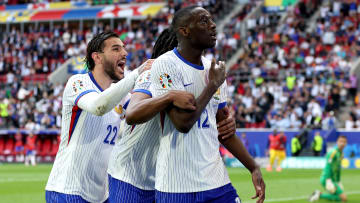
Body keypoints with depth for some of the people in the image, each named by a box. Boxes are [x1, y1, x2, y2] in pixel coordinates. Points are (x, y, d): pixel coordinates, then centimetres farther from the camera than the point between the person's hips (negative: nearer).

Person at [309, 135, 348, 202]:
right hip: (326, 179, -10)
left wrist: (339, 181, 27)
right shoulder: (333, 152, -15)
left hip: (333, 180, 10)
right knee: (344, 198, -15)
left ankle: (320, 195, 8)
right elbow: (328, 166, -24)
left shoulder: (341, 154, 15)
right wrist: (328, 180, -33)